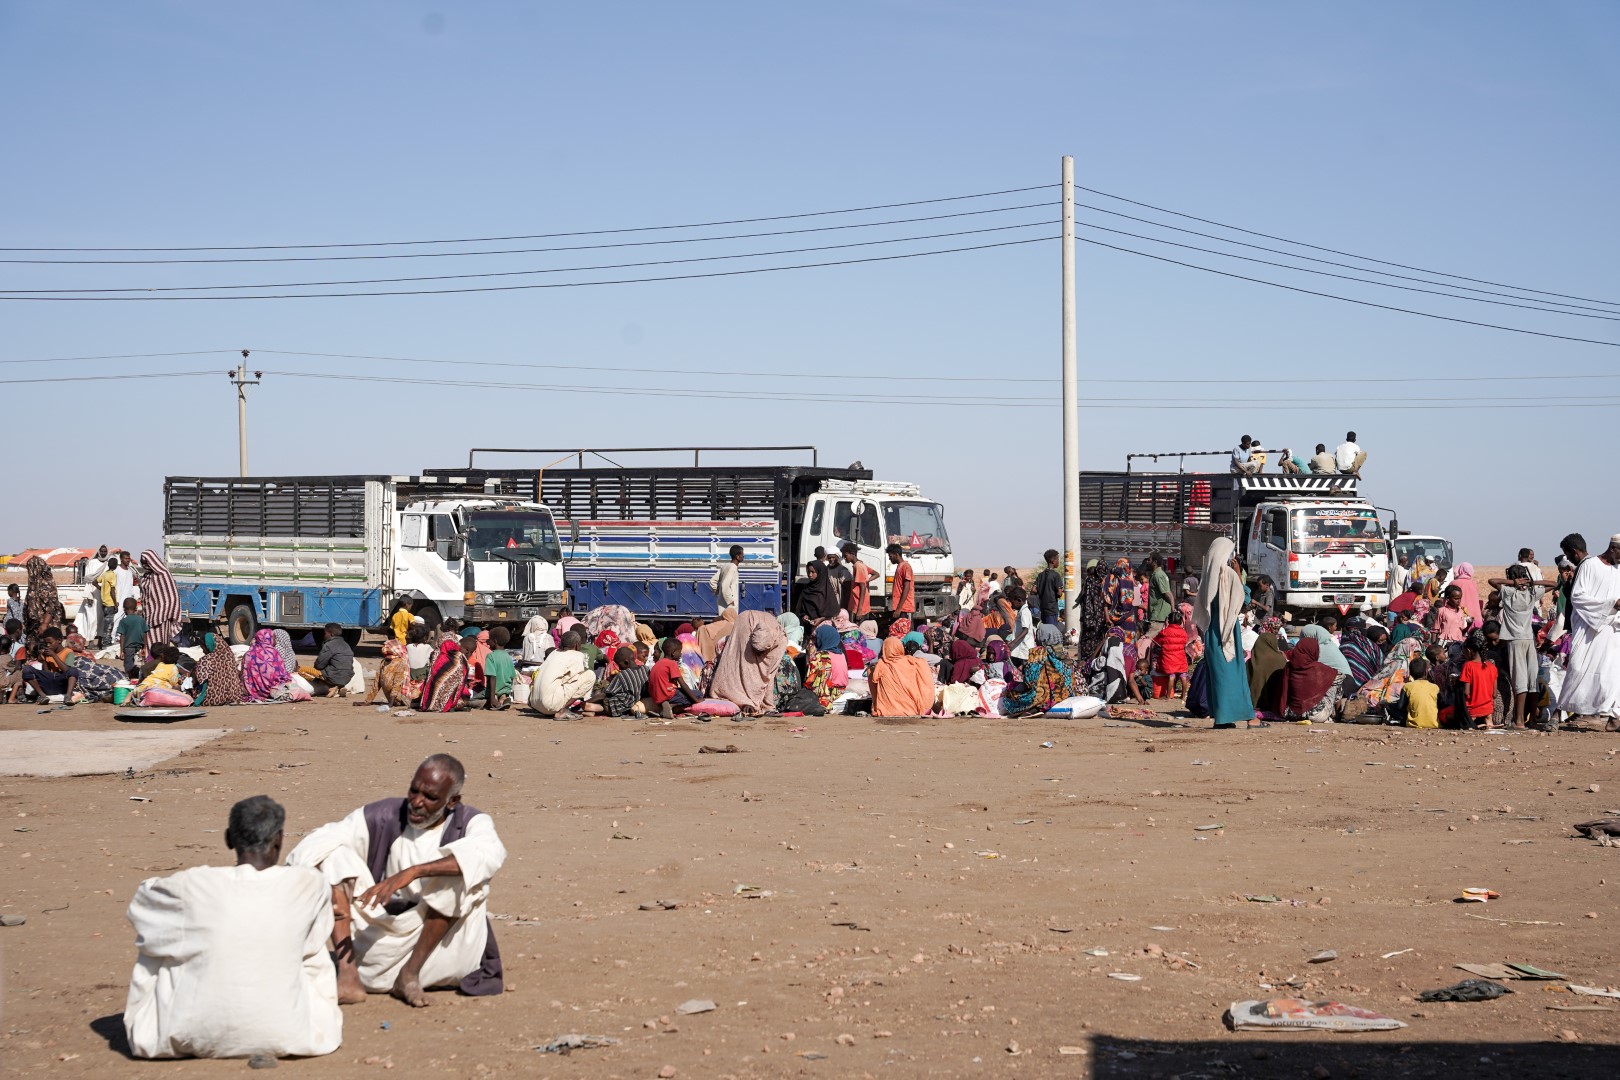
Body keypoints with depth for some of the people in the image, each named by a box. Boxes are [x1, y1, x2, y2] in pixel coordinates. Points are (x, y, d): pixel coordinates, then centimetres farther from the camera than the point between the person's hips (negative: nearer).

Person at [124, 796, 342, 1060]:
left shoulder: (192, 886, -8)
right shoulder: (308, 885, -7)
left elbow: (139, 906, 14)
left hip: (195, 1038, 0)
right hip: (285, 1038, 0)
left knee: (155, 937, 24)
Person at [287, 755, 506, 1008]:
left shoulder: (471, 824, -5)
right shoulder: (383, 817, 1)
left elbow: (490, 855, -30)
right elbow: (318, 843, -9)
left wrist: (412, 873, -40)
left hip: (435, 948, -3)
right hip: (381, 942, 3)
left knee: (465, 873, -27)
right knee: (333, 855, -12)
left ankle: (412, 973, -20)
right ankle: (348, 974, -25)